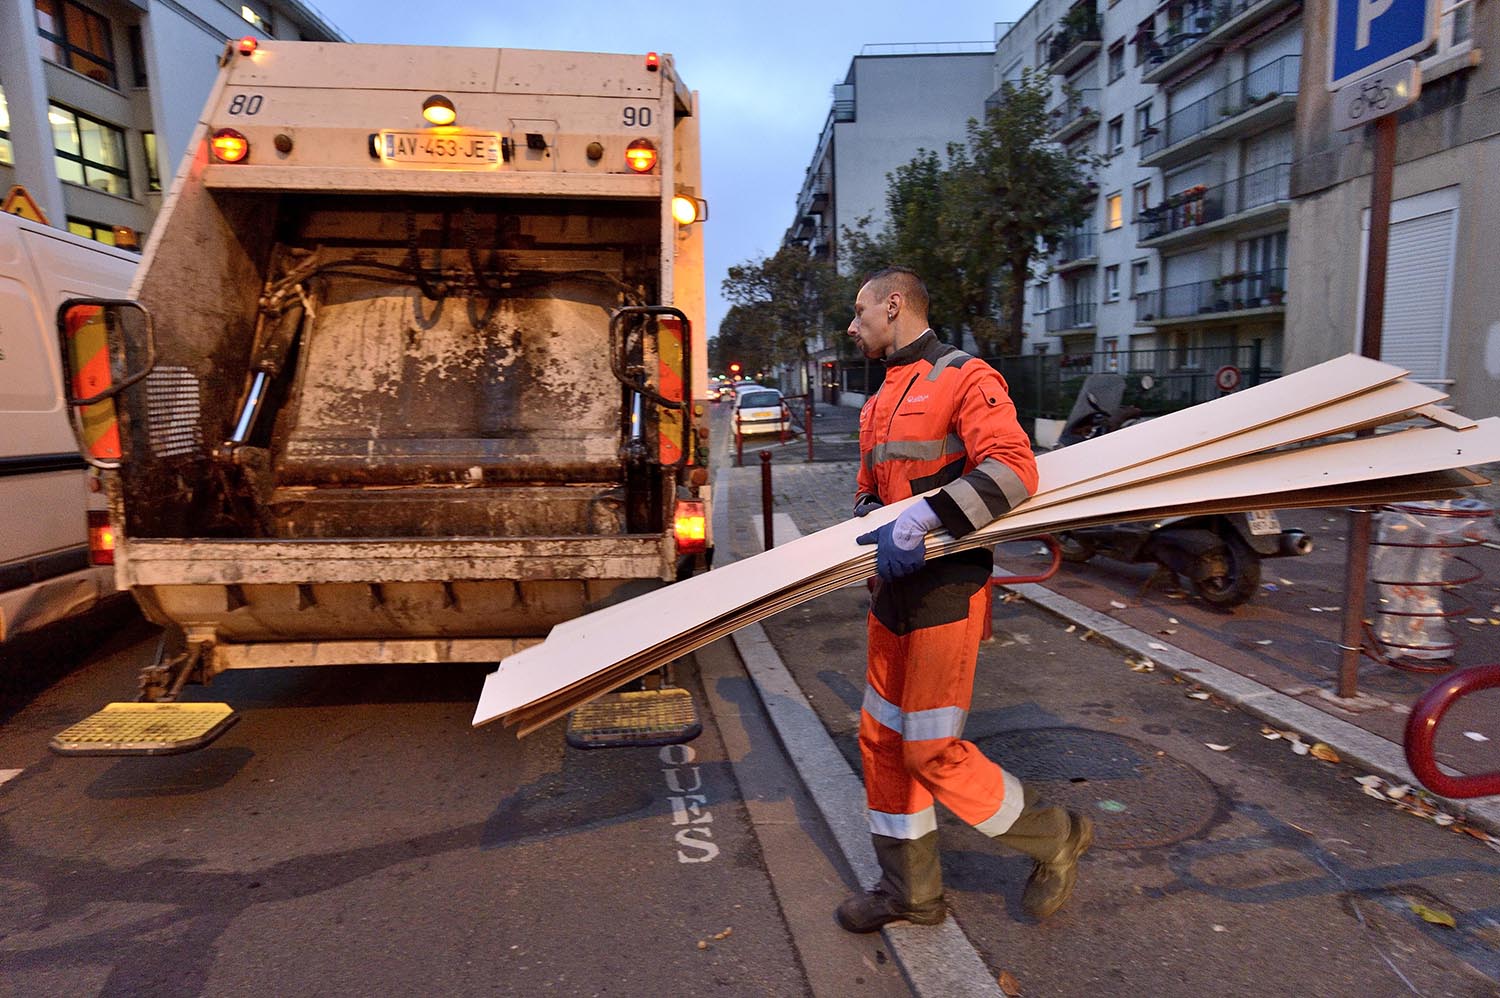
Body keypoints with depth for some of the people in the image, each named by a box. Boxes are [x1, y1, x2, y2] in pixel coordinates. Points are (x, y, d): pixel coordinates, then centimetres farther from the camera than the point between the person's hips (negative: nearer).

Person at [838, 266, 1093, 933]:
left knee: (931, 751, -4)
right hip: (893, 591, 9)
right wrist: (872, 519, 0)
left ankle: (1055, 838, 21)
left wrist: (920, 519, -31)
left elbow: (1013, 468, -23)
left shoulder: (963, 377, -9)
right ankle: (910, 891, 28)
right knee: (883, 741, 12)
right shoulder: (882, 400, 18)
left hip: (946, 591, -9)